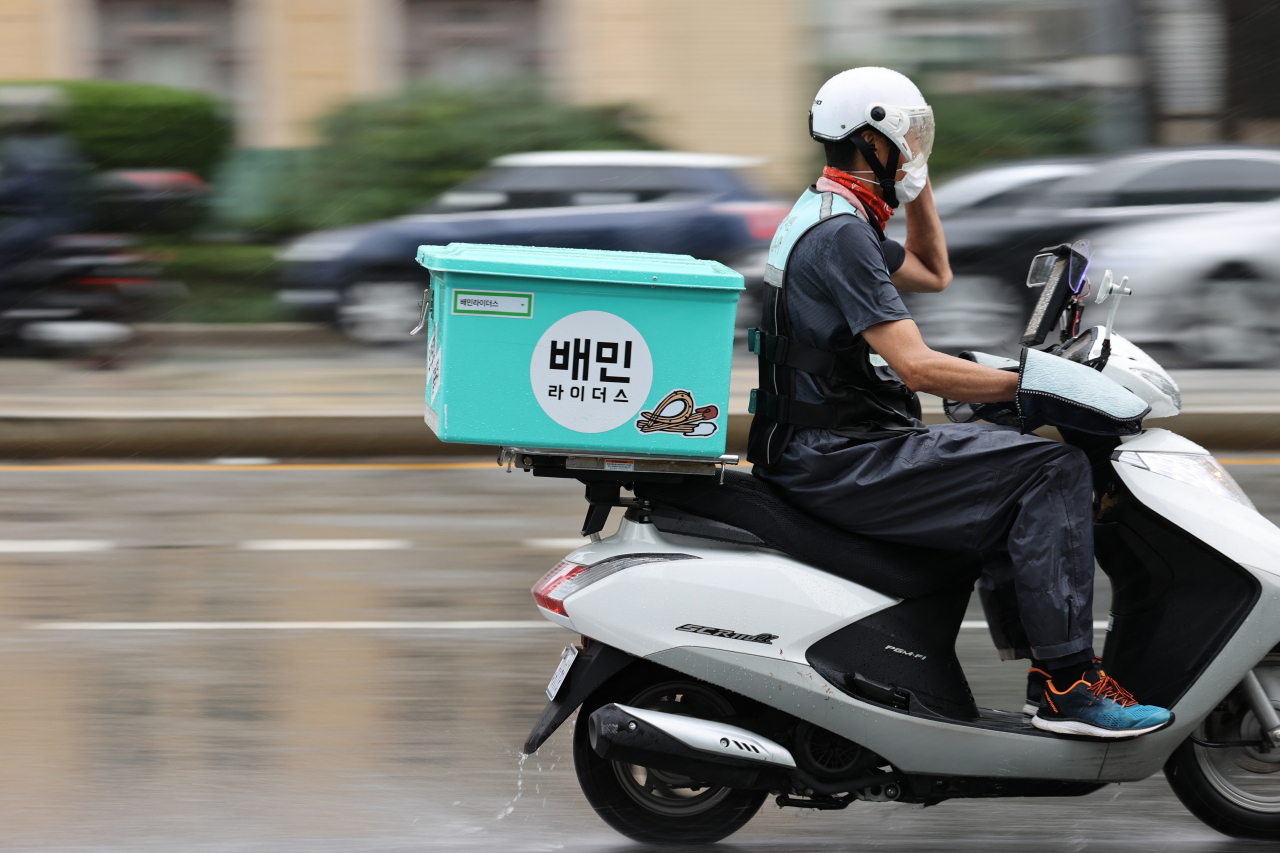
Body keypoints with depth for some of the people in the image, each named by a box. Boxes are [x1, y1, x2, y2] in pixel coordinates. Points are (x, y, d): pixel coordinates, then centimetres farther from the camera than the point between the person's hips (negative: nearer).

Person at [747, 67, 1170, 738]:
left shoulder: (828, 218, 16)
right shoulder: (841, 234, -17)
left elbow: (933, 274, 32)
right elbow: (917, 366, -24)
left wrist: (916, 180, 22)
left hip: (821, 451, 11)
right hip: (838, 465, -11)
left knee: (1007, 476, 25)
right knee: (1053, 470, -16)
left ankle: (1034, 659, 21)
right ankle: (1066, 684, -19)